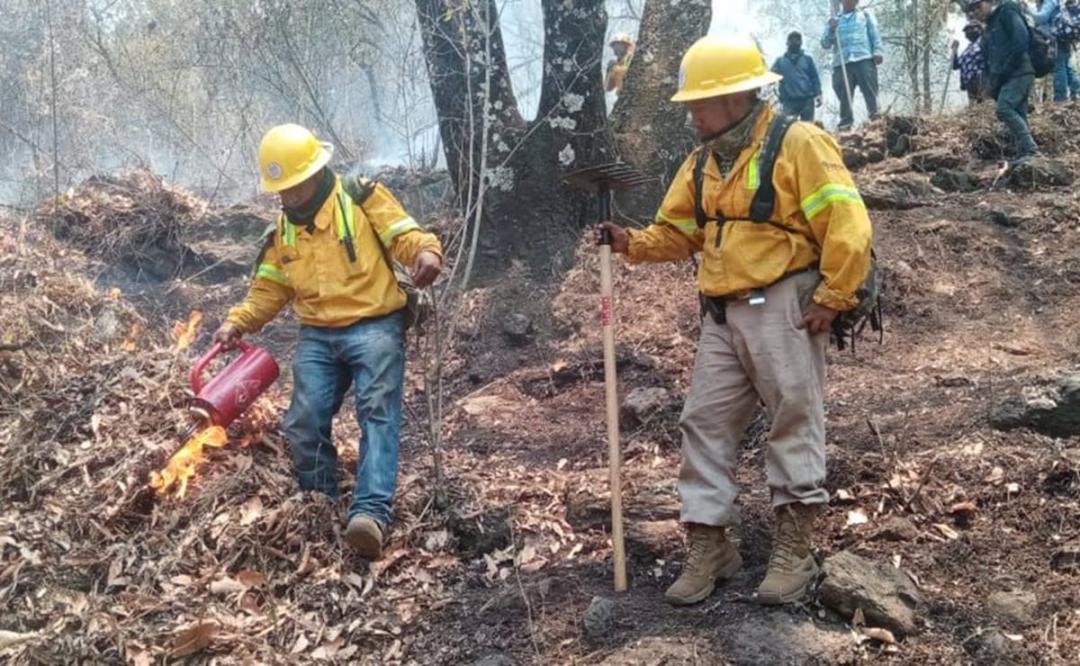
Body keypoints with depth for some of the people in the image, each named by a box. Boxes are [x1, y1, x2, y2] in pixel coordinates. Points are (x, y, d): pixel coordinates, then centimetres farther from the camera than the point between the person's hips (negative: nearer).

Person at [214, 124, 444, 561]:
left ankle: (371, 513, -31)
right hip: (317, 337, 5)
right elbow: (270, 289, 19)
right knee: (304, 424, -5)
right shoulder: (283, 230, 18)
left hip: (374, 327, -5)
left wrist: (426, 252, -32)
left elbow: (405, 236, -8)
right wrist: (238, 321, 2)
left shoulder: (363, 199, 1)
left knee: (377, 412, -19)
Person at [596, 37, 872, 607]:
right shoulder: (704, 161, 13)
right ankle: (709, 546, 12)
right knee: (705, 422, 5)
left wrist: (832, 299, -15)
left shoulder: (797, 144, -10)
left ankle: (793, 550, 10)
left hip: (782, 306, -7)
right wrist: (632, 243, -2)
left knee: (795, 421, 2)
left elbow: (848, 226, -15)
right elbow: (678, 232, 16)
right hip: (722, 313, 8)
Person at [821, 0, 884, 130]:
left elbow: (874, 34, 13)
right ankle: (845, 123, -7)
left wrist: (877, 51, -4)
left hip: (864, 59, -1)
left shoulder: (865, 15, 22)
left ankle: (875, 118, -19)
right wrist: (831, 29, 0)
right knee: (844, 96, -7)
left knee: (870, 91, -13)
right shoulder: (834, 21, 24)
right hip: (842, 63, 1)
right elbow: (825, 44, 17)